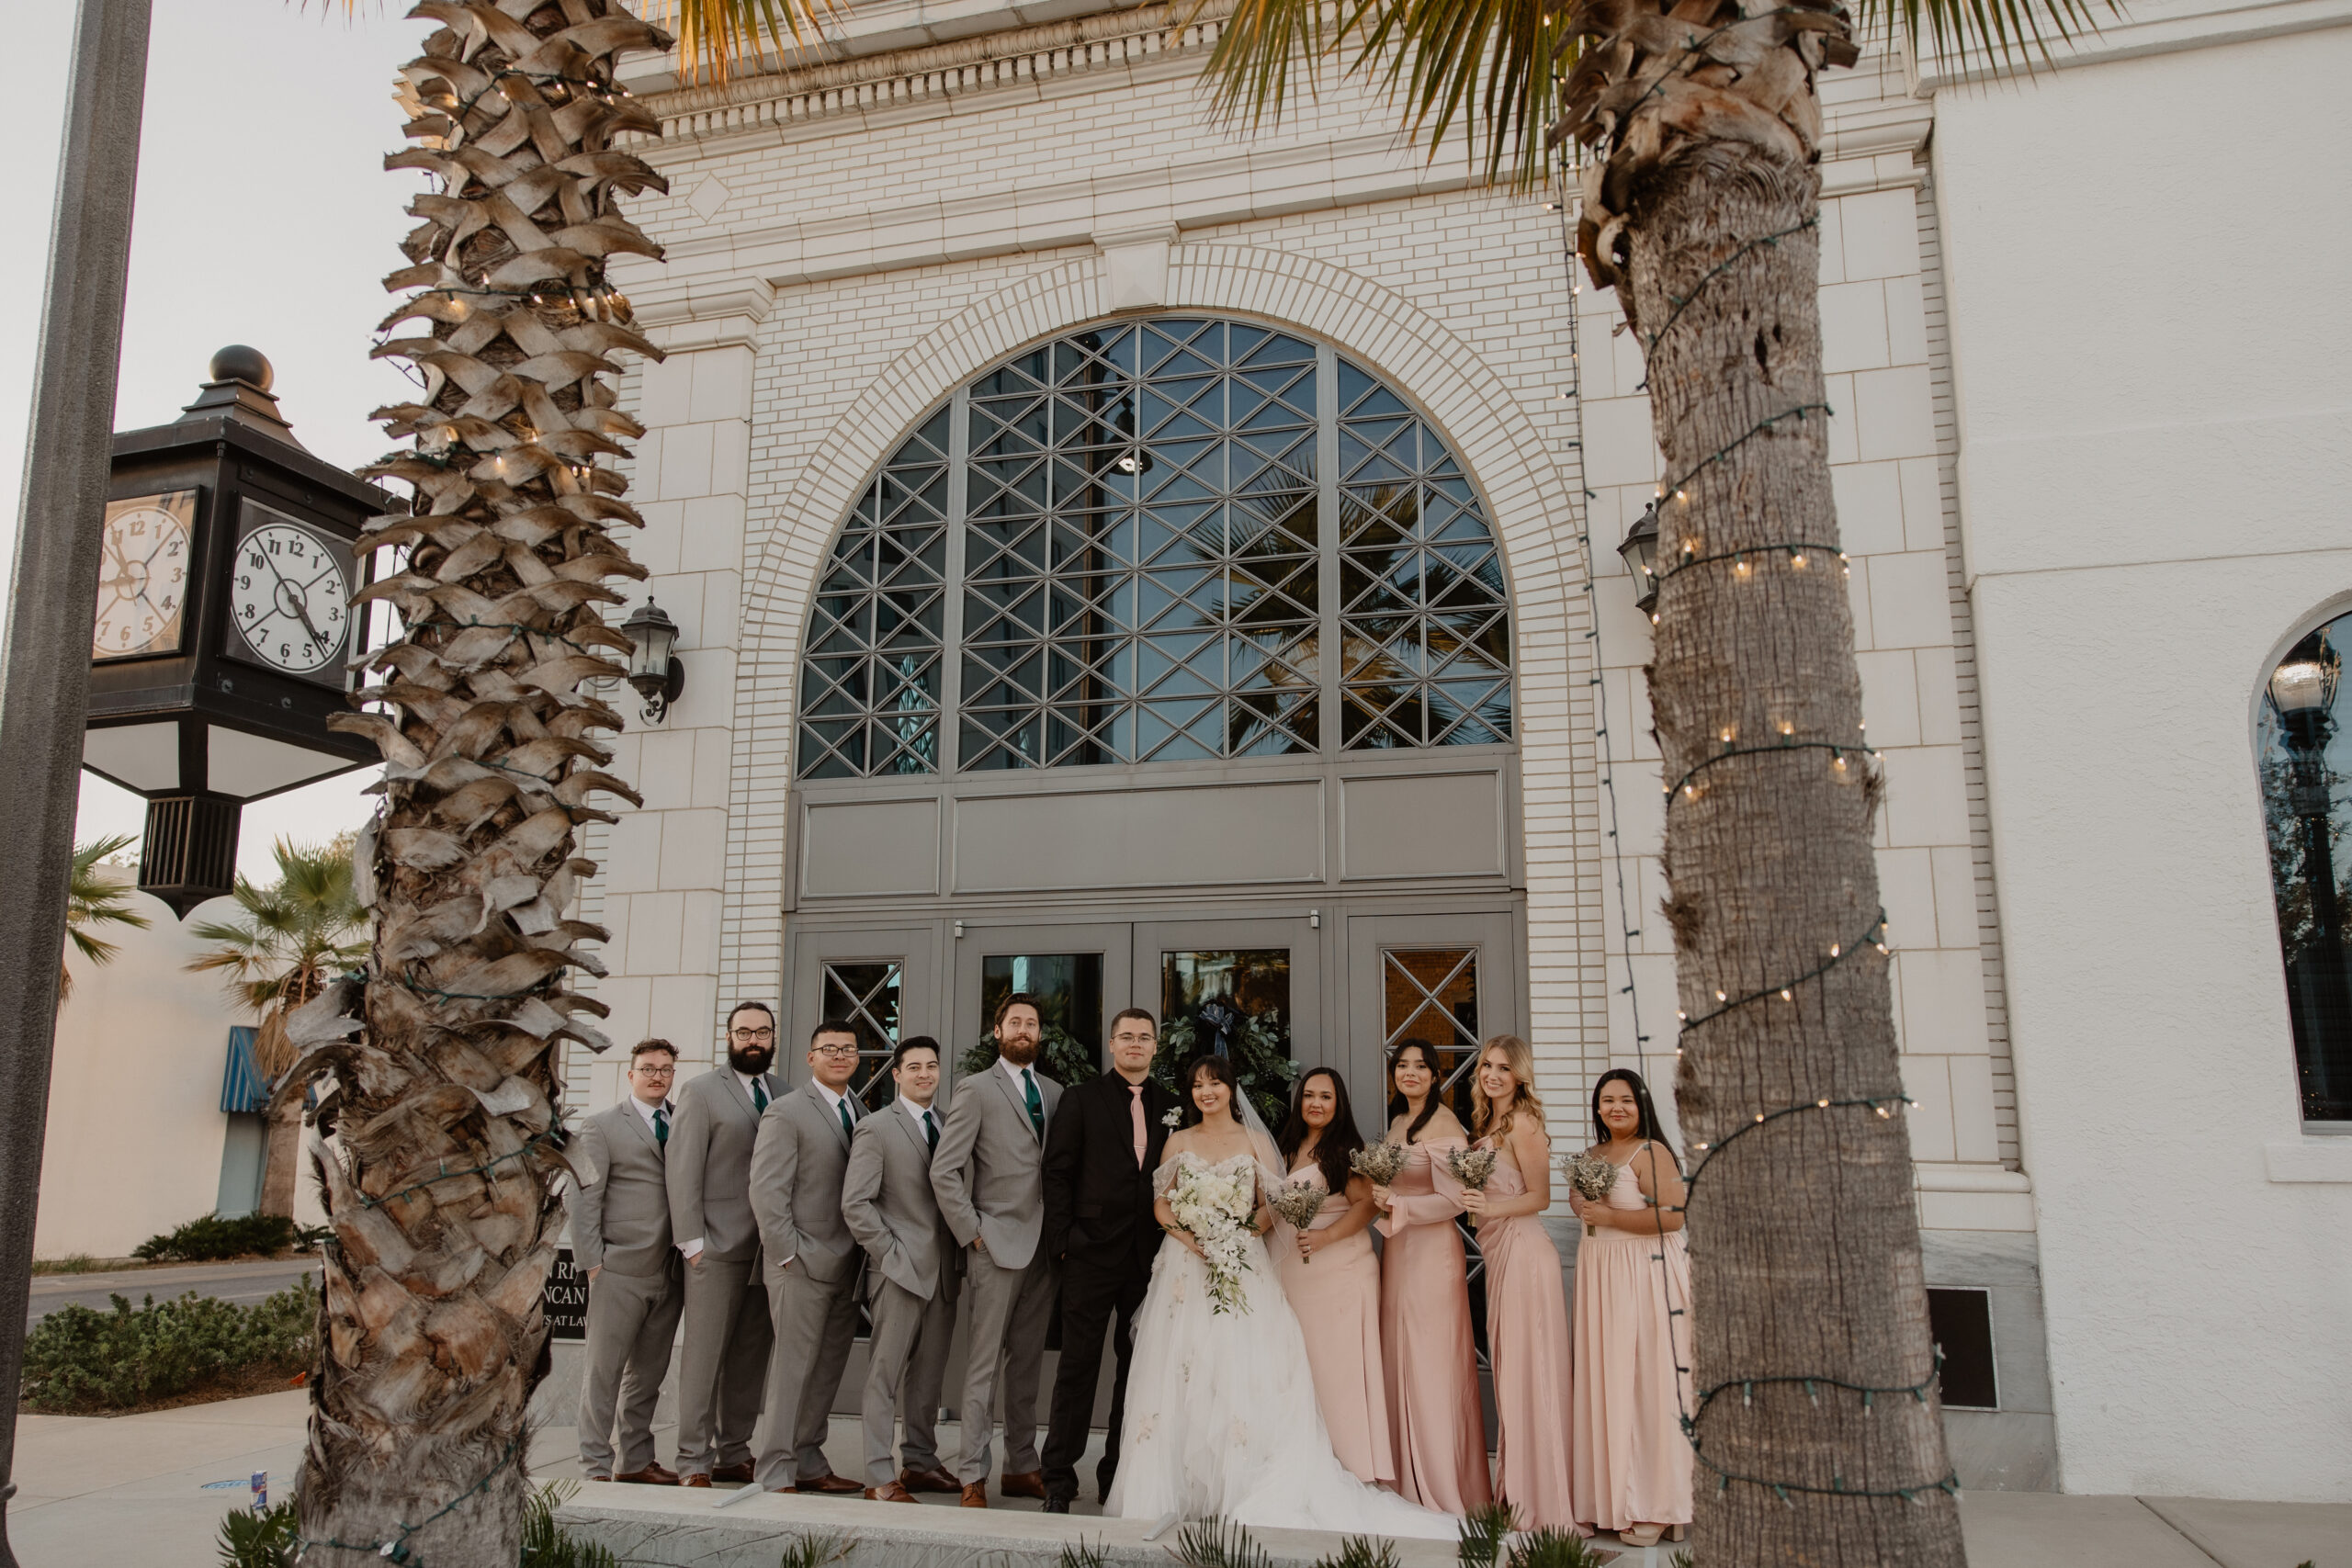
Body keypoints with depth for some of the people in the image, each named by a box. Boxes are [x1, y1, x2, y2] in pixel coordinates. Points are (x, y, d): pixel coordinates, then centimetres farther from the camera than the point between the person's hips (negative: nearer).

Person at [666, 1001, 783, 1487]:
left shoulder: (784, 1094, 13)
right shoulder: (701, 1092, 0)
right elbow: (683, 1169, -5)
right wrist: (691, 1240, -11)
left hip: (769, 1247, 5)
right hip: (718, 1246, -4)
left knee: (751, 1354, 8)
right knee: (704, 1353, -1)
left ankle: (734, 1454, 17)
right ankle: (694, 1462, 7)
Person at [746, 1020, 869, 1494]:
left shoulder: (860, 1112, 14)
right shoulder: (786, 1112, -6)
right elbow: (766, 1190, -11)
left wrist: (865, 1251, 4)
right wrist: (788, 1254, -14)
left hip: (846, 1265, 7)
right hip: (803, 1262, -7)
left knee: (828, 1368, 12)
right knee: (793, 1367, -2)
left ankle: (808, 1462, 23)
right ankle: (776, 1473, 7)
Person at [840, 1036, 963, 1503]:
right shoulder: (876, 1128, -4)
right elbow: (855, 1204, -8)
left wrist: (959, 1253, 4)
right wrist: (891, 1253, -11)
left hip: (944, 1270, 5)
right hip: (900, 1270, -5)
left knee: (929, 1373, 13)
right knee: (886, 1373, 0)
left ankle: (921, 1462, 25)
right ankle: (879, 1477, 6)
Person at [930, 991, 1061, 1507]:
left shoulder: (1054, 1092, 13)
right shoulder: (977, 1090, -3)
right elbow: (944, 1170, -8)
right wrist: (972, 1231, -9)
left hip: (1043, 1247, 5)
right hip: (997, 1245, -5)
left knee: (1028, 1360, 12)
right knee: (984, 1363, -1)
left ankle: (1021, 1467, 20)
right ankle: (973, 1476, 6)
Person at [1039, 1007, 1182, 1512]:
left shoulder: (1170, 1107, 12)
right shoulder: (1082, 1099, 2)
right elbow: (1057, 1171, -1)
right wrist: (1061, 1240, -8)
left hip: (1150, 1256, 4)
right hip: (1093, 1252, -4)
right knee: (1079, 1364, 0)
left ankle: (1118, 1474, 21)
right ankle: (1059, 1478, 9)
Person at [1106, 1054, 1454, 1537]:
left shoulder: (1255, 1142, 8)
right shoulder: (1179, 1142, 11)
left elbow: (1272, 1207, 4)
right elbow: (1160, 1203, 8)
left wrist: (1240, 1232, -14)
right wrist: (1186, 1233, -10)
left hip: (1242, 1266, -1)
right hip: (1185, 1268, 1)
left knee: (1244, 1368, -8)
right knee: (1182, 1372, -4)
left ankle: (1248, 1490, -1)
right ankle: (1175, 1486, 5)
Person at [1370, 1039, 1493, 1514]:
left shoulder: (1443, 1124, -11)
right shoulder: (1398, 1121, 14)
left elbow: (1453, 1200, -16)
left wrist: (1396, 1206, -18)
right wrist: (1381, 1199, 7)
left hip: (1432, 1250, -8)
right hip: (1397, 1250, 8)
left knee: (1431, 1364, -3)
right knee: (1400, 1364, 9)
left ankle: (1445, 1491, 6)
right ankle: (1412, 1483, 18)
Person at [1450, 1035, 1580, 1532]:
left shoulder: (1522, 1124, -10)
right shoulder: (1489, 1123, 15)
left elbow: (1539, 1196, -11)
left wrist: (1492, 1207, -23)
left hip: (1522, 1250, -9)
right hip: (1499, 1254, 9)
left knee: (1529, 1371, -4)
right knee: (1510, 1368, 13)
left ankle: (1542, 1502, 4)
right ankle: (1517, 1492, 22)